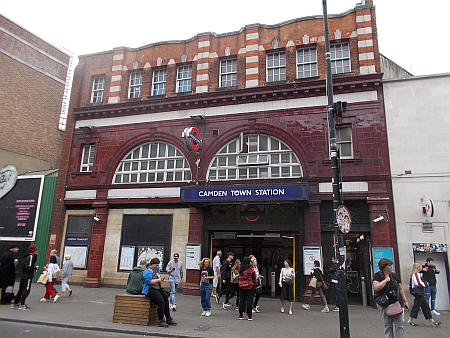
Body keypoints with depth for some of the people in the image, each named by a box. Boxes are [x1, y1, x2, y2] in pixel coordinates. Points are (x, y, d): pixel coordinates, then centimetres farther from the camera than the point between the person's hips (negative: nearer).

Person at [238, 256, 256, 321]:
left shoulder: (240, 269, -5)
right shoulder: (251, 269, -11)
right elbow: (254, 277, -1)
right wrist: (254, 283, 18)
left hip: (241, 286, 2)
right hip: (249, 286, -2)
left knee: (241, 301, 10)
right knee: (249, 301, 4)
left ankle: (241, 315, 16)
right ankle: (249, 316, 7)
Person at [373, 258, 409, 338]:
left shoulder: (394, 276, 8)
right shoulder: (378, 276, -6)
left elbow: (400, 289, 14)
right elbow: (376, 288, -21)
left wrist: (405, 301, 12)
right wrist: (386, 280, -15)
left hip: (397, 303, 4)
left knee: (401, 323, -1)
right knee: (388, 325, 5)